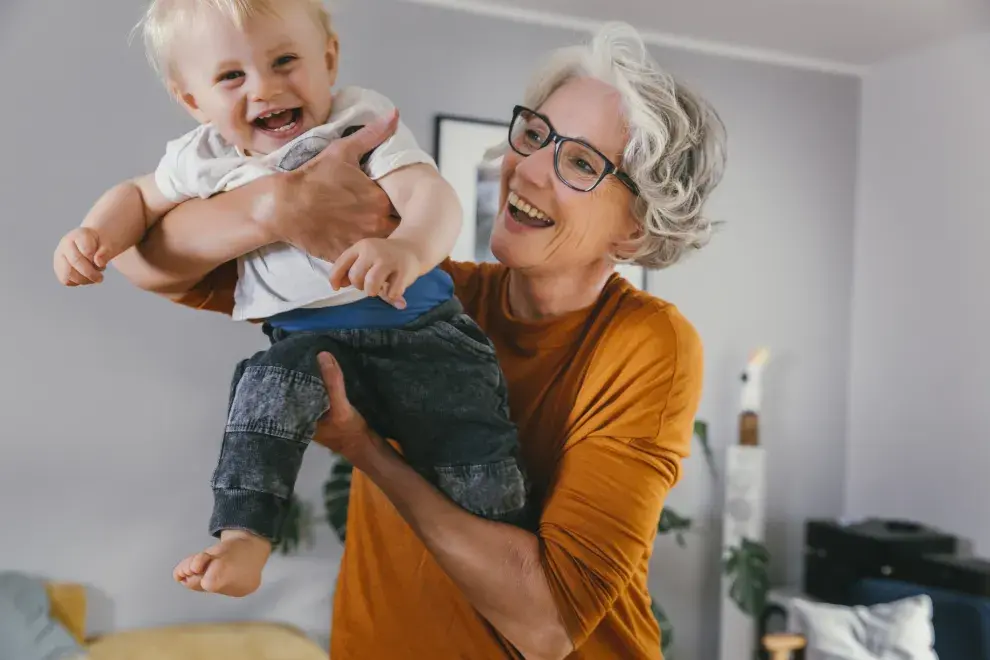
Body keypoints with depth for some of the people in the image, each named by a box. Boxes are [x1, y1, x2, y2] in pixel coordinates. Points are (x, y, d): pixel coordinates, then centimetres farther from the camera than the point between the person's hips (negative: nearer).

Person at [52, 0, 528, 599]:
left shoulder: (363, 123, -6)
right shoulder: (208, 160, 6)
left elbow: (432, 196, -22)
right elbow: (140, 197, 24)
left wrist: (410, 248, -47)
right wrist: (94, 234, 0)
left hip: (419, 330, -1)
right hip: (311, 341, 2)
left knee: (473, 442, -14)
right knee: (269, 381, -30)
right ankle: (244, 538, -25)